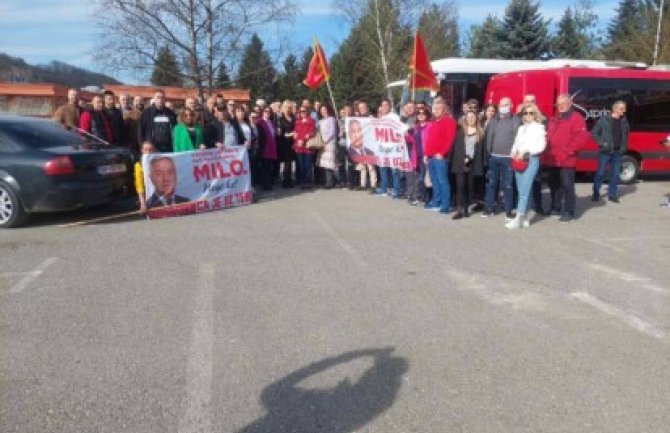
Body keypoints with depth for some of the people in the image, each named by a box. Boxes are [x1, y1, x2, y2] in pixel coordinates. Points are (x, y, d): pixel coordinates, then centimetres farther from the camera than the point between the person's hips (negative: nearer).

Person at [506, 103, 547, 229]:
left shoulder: (539, 127, 1)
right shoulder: (521, 128, 20)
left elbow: (541, 146, -9)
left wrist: (525, 151, -13)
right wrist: (514, 153, -2)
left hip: (531, 160, -6)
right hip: (519, 161, 7)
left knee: (524, 191, -12)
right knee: (521, 191, 7)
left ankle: (518, 219, -15)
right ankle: (524, 218, 13)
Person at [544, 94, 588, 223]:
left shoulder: (576, 118, -5)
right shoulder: (554, 119, 20)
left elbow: (581, 137, -15)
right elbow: (548, 137, 24)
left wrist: (569, 150, -18)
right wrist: (546, 152, 11)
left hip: (566, 160, -8)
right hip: (552, 159, 8)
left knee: (567, 185, -6)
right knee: (554, 185, 14)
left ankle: (568, 212, -2)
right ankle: (556, 208, 26)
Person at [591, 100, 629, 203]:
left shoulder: (624, 121, 7)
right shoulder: (604, 120, -7)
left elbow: (626, 134, 22)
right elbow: (594, 133, -4)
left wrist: (624, 146, 12)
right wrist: (602, 143, -12)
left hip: (618, 152, 4)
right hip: (606, 151, -4)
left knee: (615, 174, 7)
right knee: (600, 173, 0)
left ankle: (612, 194, 16)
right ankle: (596, 193, 11)